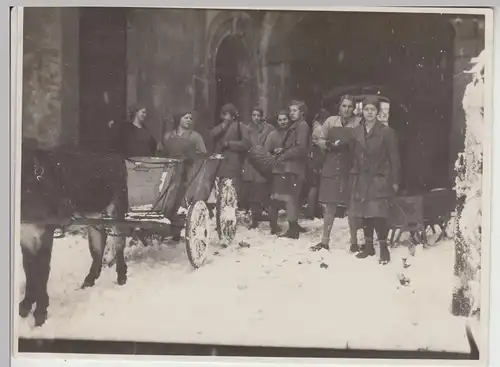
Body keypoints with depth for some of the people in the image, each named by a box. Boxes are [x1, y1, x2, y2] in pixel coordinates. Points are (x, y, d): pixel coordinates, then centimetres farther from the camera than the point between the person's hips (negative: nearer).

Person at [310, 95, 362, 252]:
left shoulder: (359, 122, 0)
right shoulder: (331, 121, 9)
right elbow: (319, 140, 10)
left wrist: (346, 144, -20)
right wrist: (329, 144, -10)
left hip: (350, 169, -2)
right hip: (331, 168, 2)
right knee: (330, 205, 4)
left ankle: (354, 242, 13)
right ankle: (325, 241, 11)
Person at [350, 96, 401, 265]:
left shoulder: (386, 132, -5)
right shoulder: (356, 131, 7)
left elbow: (394, 157, -4)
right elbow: (354, 155, 11)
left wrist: (395, 181, -5)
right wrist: (354, 174, 7)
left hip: (380, 179, -5)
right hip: (362, 179, 5)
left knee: (378, 214, -11)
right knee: (364, 213, 9)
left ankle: (384, 248, 1)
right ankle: (368, 246, 21)